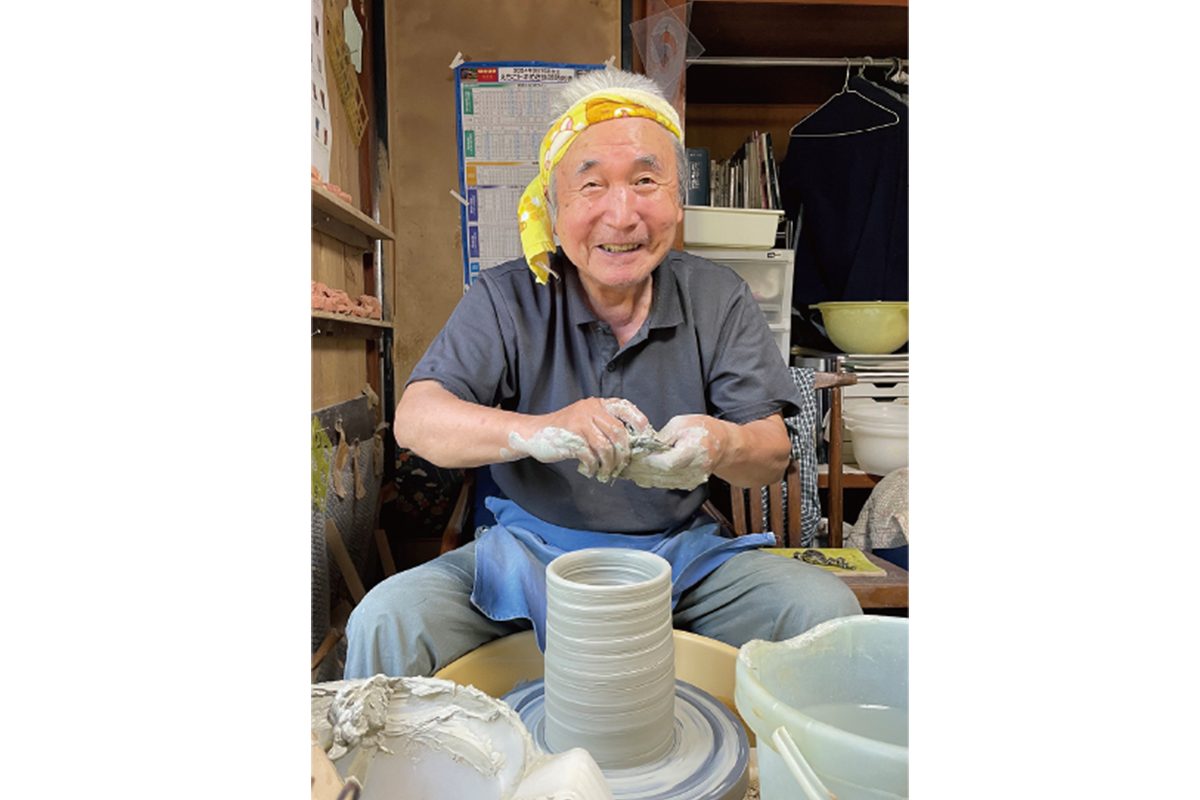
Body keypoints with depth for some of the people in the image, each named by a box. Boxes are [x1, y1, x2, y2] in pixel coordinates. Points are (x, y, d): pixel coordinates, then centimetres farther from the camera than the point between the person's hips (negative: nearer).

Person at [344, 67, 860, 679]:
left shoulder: (718, 298, -1)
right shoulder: (506, 299, -5)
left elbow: (773, 456, -3)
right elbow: (415, 420, -15)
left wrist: (722, 445, -28)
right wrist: (534, 432, -35)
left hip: (680, 554, 2)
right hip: (532, 554, -1)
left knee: (827, 611, -19)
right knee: (386, 621, -23)